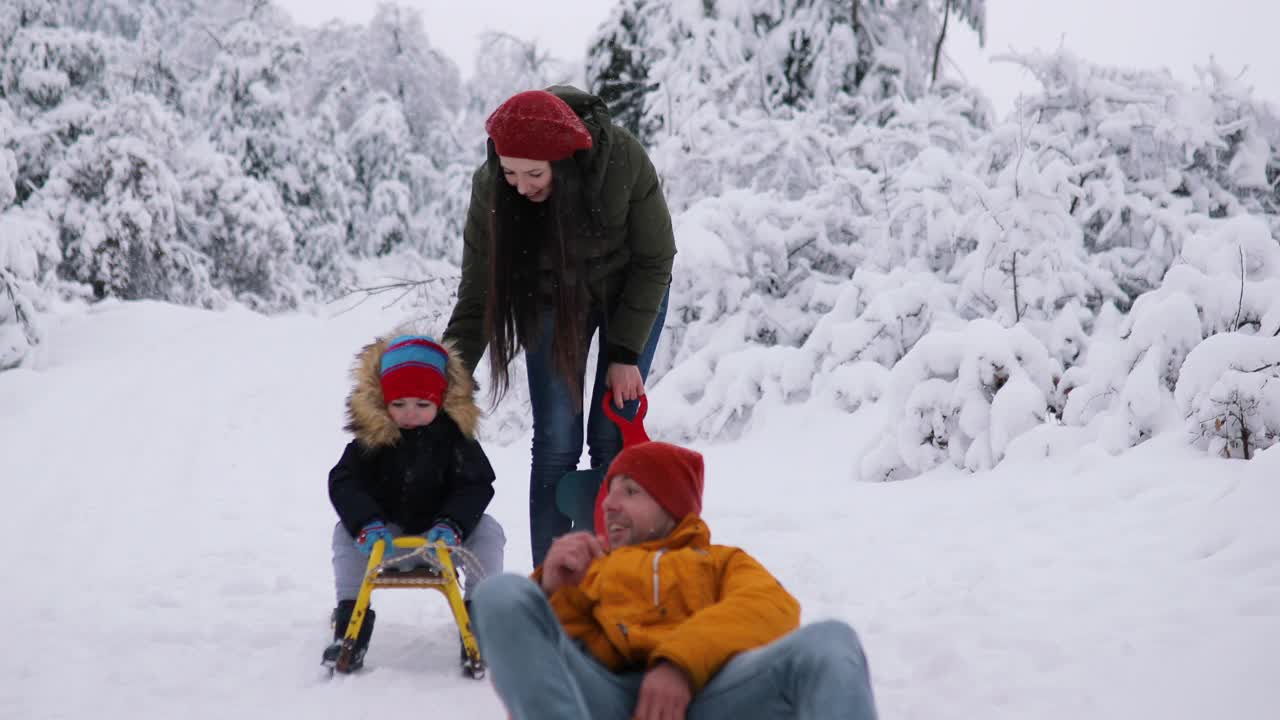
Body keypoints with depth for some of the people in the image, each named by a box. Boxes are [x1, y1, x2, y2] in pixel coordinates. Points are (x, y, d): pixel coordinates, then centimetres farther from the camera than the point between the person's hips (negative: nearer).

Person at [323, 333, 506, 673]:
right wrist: (367, 524, -43)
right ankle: (350, 625, -16)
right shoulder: (371, 434, -16)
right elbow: (344, 482, -24)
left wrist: (451, 525, -40)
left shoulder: (455, 432, -14)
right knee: (346, 533, -25)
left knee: (488, 533, -24)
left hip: (442, 531, 0)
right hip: (388, 533, 0)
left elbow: (475, 486, -20)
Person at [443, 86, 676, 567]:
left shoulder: (623, 161, -33)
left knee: (612, 438, -5)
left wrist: (625, 352, -17)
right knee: (555, 441, -6)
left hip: (629, 293, -1)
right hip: (550, 299, 1)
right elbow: (476, 300, -19)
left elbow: (655, 260, -17)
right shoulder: (490, 189, -28)